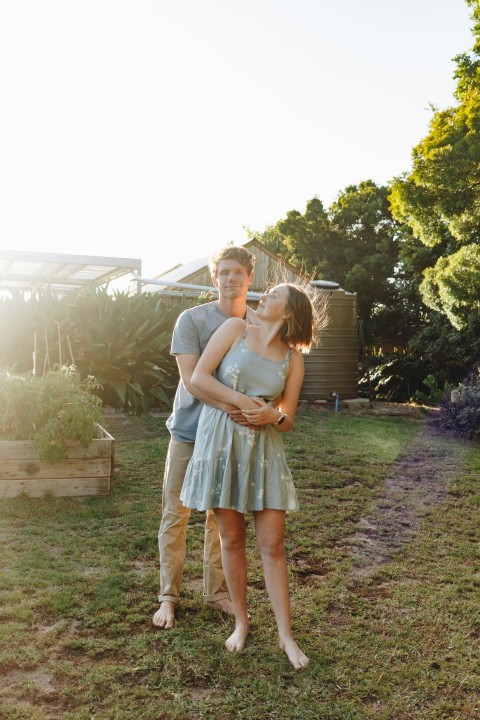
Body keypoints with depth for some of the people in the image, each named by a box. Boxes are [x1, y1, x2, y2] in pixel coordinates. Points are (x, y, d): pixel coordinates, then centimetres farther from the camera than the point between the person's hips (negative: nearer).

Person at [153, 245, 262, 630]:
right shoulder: (192, 320, -9)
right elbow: (191, 379, -18)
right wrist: (230, 404, -33)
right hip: (190, 430, -2)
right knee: (176, 514, 5)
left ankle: (216, 591, 27)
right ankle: (168, 596, 19)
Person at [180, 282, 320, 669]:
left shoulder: (293, 359, 4)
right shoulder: (235, 329, 0)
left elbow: (288, 419, 6)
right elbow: (199, 377, -8)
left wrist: (273, 416, -17)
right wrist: (243, 402, -13)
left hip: (264, 448, 1)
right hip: (221, 440, -1)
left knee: (272, 544, 2)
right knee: (232, 539, 8)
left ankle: (286, 634, 15)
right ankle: (241, 621, 26)